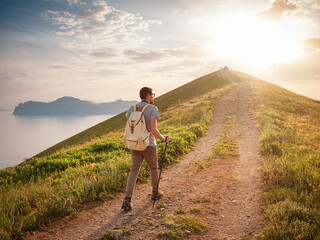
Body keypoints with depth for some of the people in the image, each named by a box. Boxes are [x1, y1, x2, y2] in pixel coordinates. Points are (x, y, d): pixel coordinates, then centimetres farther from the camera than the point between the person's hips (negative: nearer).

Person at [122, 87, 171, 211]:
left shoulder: (132, 109, 6)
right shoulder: (153, 109, -13)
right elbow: (153, 130, -21)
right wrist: (164, 139, -2)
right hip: (149, 146, -4)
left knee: (133, 171, 2)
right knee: (154, 168, 20)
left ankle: (127, 200, -11)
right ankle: (155, 192, 36)